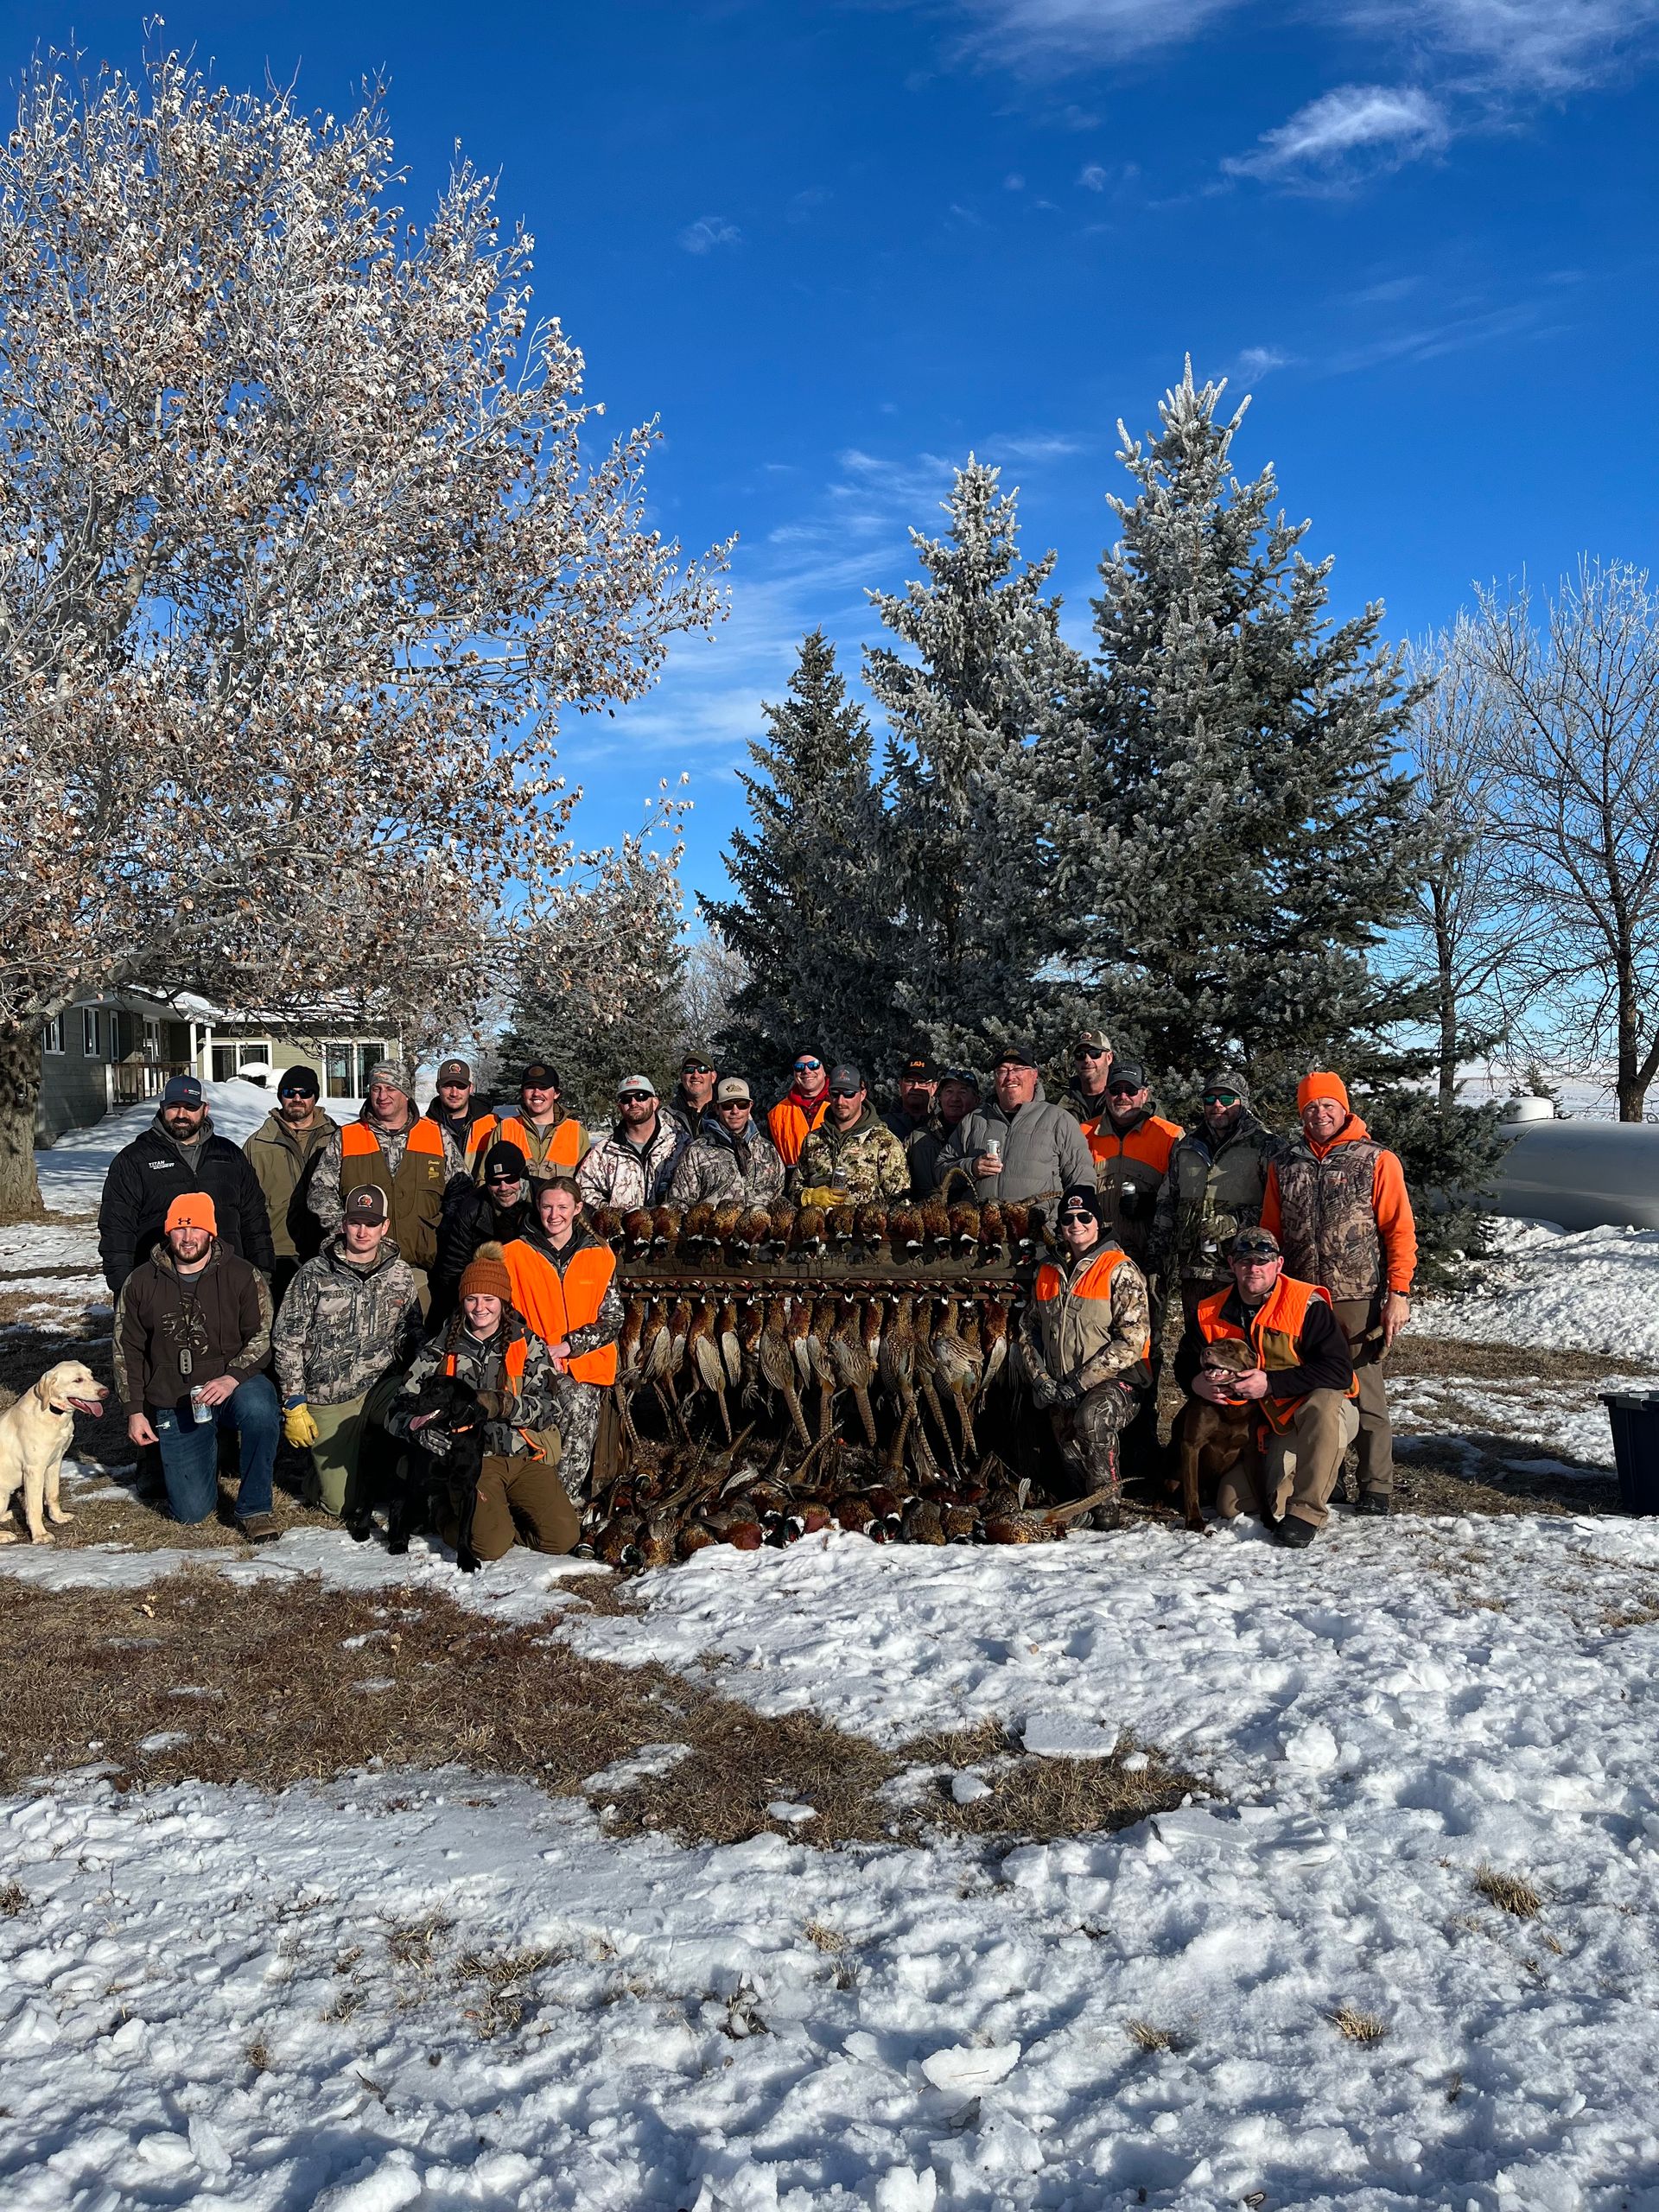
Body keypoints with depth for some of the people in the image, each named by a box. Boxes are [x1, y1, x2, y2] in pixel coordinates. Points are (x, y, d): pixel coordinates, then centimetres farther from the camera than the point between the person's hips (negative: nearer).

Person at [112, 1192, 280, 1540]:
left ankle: (253, 1508, -20)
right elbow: (127, 1351, 9)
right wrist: (134, 1410, 4)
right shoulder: (140, 1283, 1)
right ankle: (210, 1452, 32)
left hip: (232, 1388, -2)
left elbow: (263, 1336, -7)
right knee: (191, 1512, -4)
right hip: (173, 1403, 2)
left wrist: (232, 1378, -23)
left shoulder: (243, 1276, -5)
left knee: (258, 1406, -40)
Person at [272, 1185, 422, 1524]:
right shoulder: (314, 1274, -5)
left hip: (380, 1389, 2)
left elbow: (414, 1338, 11)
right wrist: (294, 1406, -7)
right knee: (341, 1504, -4)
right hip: (327, 1400, -2)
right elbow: (287, 1340, -2)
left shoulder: (401, 1275, 3)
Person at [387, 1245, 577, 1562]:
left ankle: (492, 1517, 11)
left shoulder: (528, 1346, 10)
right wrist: (420, 1429, -20)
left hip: (526, 1455, 2)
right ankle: (455, 1520, 9)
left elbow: (543, 1408, -2)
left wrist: (501, 1404, -21)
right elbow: (398, 1411, 4)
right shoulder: (439, 1352, 8)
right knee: (490, 1545, -26)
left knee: (564, 1537, -17)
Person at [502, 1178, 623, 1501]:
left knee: (582, 1403, -22)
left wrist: (567, 1346, -7)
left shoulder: (600, 1256, 7)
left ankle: (564, 1494, -11)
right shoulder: (514, 1254, 6)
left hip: (586, 1361, 1)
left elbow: (612, 1320, 5)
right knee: (573, 1403, -23)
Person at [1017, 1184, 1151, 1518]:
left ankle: (1106, 1503, -19)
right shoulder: (1048, 1272, 14)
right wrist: (1040, 1377, 1)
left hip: (1115, 1382, -6)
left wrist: (1080, 1382, -17)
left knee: (1093, 1416, -33)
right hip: (1060, 1391, 6)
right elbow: (1028, 1330, 18)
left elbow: (1132, 1340, -14)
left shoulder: (1120, 1270, -5)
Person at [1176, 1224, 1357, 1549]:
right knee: (1232, 1507, -6)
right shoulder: (1211, 1313, -1)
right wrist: (1196, 1381, -14)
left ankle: (1307, 1510, -25)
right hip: (1265, 1427, 5)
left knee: (1323, 1403, -40)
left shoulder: (1307, 1303, -16)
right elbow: (1186, 1361, 11)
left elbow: (1339, 1371, -24)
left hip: (1324, 1414, -5)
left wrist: (1271, 1383, -28)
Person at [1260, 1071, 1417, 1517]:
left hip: (1358, 1298, -4)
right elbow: (1270, 1232, 15)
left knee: (1365, 1394, -1)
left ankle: (1376, 1489, 9)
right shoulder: (1285, 1165, 11)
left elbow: (1400, 1230, -4)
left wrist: (1398, 1293, -10)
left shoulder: (1377, 1161, 0)